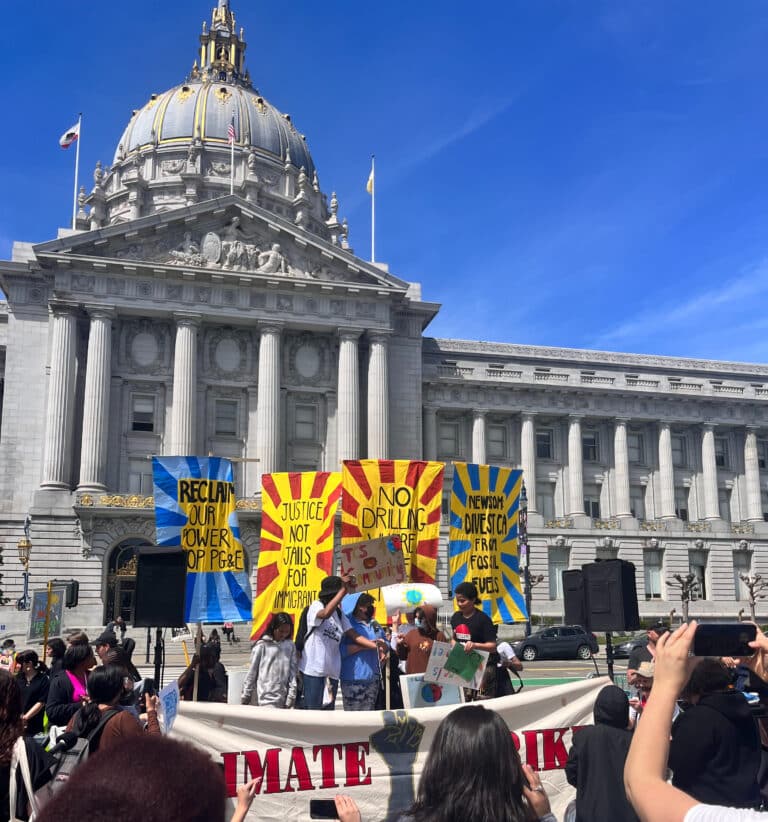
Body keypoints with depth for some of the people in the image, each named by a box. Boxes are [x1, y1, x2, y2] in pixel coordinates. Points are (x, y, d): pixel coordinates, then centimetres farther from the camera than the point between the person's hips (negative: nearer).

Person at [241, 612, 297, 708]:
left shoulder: (290, 646, 6)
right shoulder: (262, 645, -4)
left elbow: (293, 671, 5)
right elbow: (252, 672, 1)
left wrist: (291, 696, -1)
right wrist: (245, 696, 4)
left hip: (282, 699, 3)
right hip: (265, 699, -3)